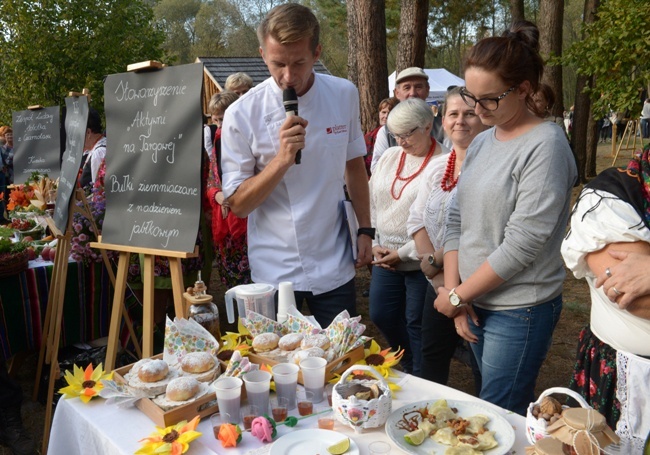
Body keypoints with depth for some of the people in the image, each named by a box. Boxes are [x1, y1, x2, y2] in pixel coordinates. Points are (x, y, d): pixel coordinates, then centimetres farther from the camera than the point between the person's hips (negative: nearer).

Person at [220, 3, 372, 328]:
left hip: (334, 267, 3)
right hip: (274, 272, -2)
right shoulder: (242, 114, -12)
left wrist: (365, 229, 6)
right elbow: (238, 205, -10)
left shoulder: (344, 95, -4)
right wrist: (282, 160, -24)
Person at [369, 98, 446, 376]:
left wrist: (404, 252, -15)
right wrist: (374, 244, 1)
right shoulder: (389, 157, 8)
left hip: (420, 260, -6)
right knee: (381, 316, 12)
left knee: (417, 323, 7)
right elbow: (371, 203, 10)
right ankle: (408, 366, 38)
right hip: (384, 258, 6)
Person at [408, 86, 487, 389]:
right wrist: (435, 273, -7)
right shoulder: (436, 166, 9)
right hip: (438, 283, 7)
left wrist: (435, 260, -13)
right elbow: (417, 219, 5)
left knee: (483, 370, 8)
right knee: (431, 361, 20)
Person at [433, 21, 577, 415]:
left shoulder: (546, 144, -14)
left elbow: (522, 244, -19)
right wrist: (456, 293, -1)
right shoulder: (481, 142, 8)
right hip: (476, 304, 6)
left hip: (519, 312, -6)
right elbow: (457, 220, 8)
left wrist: (457, 295, -11)